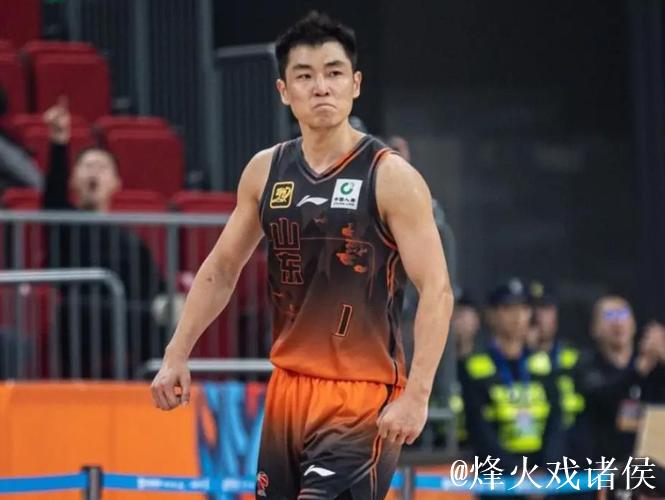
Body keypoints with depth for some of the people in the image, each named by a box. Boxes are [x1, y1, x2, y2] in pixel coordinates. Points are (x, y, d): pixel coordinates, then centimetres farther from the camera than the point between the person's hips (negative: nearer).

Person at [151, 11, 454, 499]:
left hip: (364, 396, -6)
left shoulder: (391, 178, -11)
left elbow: (437, 291, -15)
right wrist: (177, 355, 10)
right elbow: (221, 270, 17)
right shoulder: (265, 171, 5)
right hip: (289, 385, 6)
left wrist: (416, 394, -24)